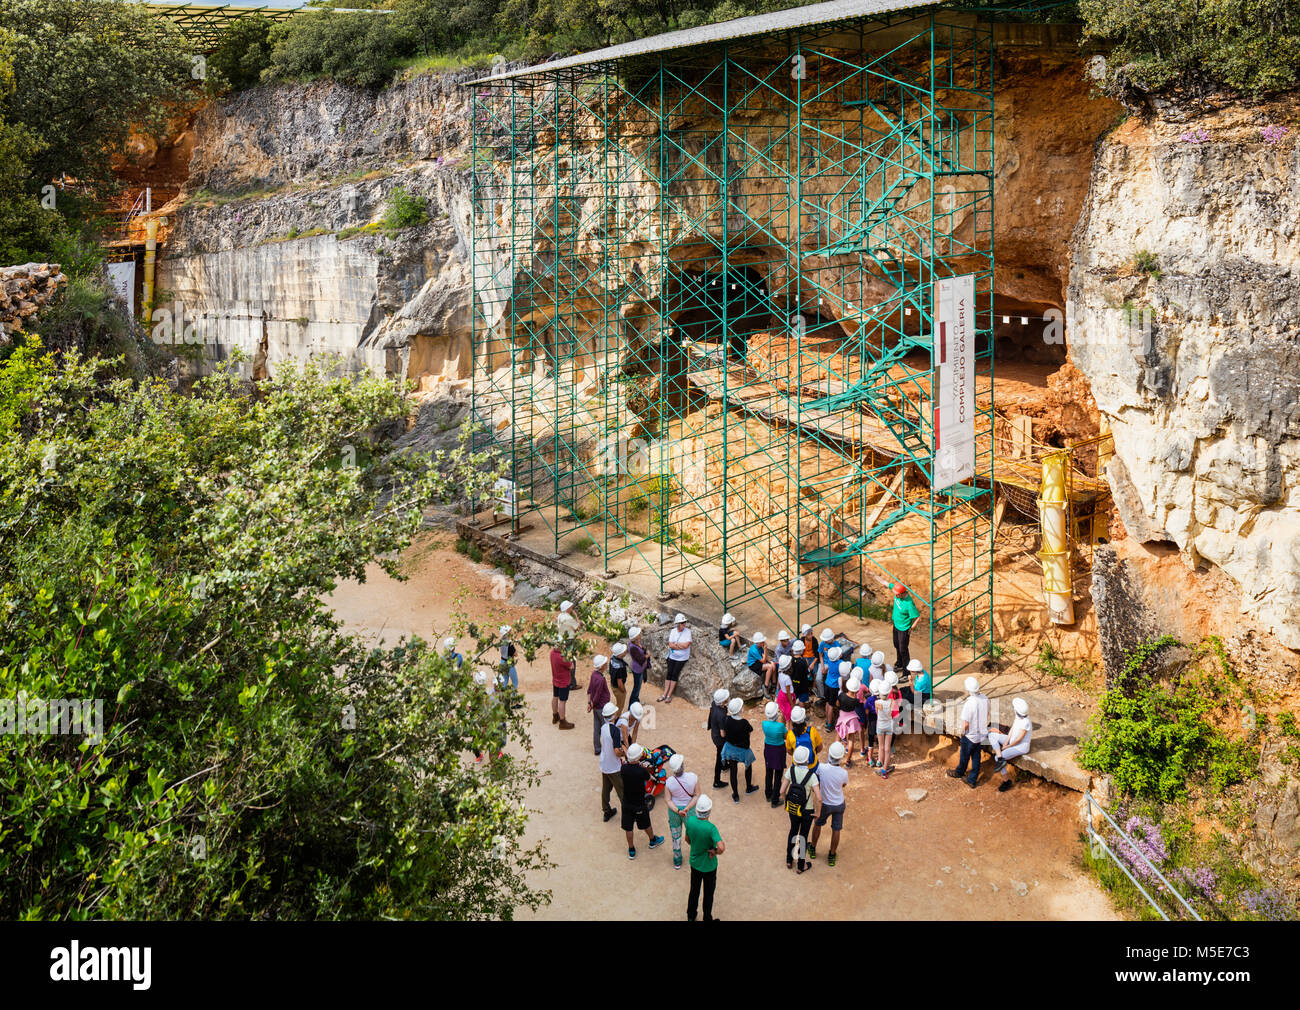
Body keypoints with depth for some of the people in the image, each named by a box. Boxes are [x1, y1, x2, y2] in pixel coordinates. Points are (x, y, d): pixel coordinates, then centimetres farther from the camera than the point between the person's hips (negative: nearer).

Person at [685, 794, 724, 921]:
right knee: (708, 894, 17)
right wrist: (715, 852, -21)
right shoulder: (711, 828, -33)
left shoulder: (690, 821, -18)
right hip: (709, 866, -5)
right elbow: (721, 848, -42)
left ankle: (690, 916, 42)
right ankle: (707, 919, 34)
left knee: (694, 891, 25)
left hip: (694, 863, 5)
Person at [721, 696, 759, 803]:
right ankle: (749, 788, 45)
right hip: (742, 750, -3)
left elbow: (723, 734, -5)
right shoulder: (744, 723, -30)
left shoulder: (727, 720, -19)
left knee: (733, 771, 16)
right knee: (748, 766, 27)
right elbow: (751, 730, -10)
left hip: (730, 749, 3)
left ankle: (735, 796, 27)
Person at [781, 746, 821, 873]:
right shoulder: (812, 776, -28)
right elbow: (819, 798, -30)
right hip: (807, 810, -3)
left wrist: (785, 802, 9)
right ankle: (801, 865, 36)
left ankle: (789, 860, 42)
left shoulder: (791, 770, -19)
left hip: (792, 809, 3)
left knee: (793, 830, 30)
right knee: (803, 836, 19)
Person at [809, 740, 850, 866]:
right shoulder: (843, 773, -26)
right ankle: (831, 856, 31)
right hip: (839, 804, 0)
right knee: (836, 829, 17)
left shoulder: (821, 768, -30)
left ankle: (812, 849, 44)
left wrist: (827, 759, 2)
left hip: (825, 804, 0)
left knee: (817, 824, 26)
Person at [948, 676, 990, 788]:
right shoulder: (985, 699, -11)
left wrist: (963, 732, -7)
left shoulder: (969, 704, -32)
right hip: (982, 734, 6)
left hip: (970, 736, -6)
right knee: (976, 757, 19)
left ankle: (959, 772, 45)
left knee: (964, 756, 20)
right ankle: (972, 780, 30)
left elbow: (965, 724, -25)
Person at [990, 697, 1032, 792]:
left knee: (998, 758, -18)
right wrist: (1006, 741, -5)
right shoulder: (1018, 715, -9)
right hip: (1012, 740, 9)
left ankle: (1006, 781, -1)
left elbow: (1018, 739, -24)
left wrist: (1007, 746, -12)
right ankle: (1000, 759, -18)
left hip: (1021, 747, -9)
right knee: (991, 735, -5)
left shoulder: (1025, 722, -33)